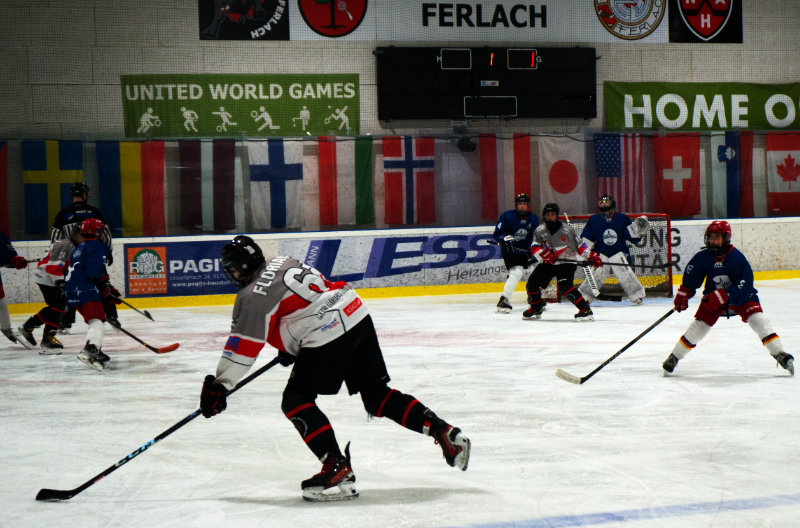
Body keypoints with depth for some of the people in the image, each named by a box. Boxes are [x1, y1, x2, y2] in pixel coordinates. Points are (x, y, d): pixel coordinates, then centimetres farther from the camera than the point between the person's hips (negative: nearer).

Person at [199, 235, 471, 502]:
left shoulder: (253, 296, -3)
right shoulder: (282, 263, 22)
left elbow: (242, 347, -6)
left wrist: (218, 386, 1)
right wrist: (290, 345, 39)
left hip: (327, 334, -9)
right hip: (356, 314, 9)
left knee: (295, 400, 1)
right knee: (376, 394, 17)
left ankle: (338, 469, -11)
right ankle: (444, 432, 8)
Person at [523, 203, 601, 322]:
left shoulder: (566, 229, -8)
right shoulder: (540, 230, 0)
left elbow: (579, 245, -1)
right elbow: (534, 248, -6)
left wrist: (591, 256, -6)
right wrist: (543, 254, -25)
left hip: (566, 262, -5)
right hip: (547, 263, 5)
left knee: (564, 286, -27)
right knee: (532, 283, -1)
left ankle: (585, 309, -24)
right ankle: (535, 308, 23)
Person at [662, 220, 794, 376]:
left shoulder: (737, 258, -24)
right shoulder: (703, 257, -13)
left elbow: (744, 285, -27)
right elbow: (691, 276, 4)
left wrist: (721, 296, -33)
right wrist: (682, 295, 0)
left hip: (741, 296, -2)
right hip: (713, 298, 2)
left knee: (757, 318, -21)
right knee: (699, 325, -5)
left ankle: (780, 354, -18)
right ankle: (674, 357, 9)